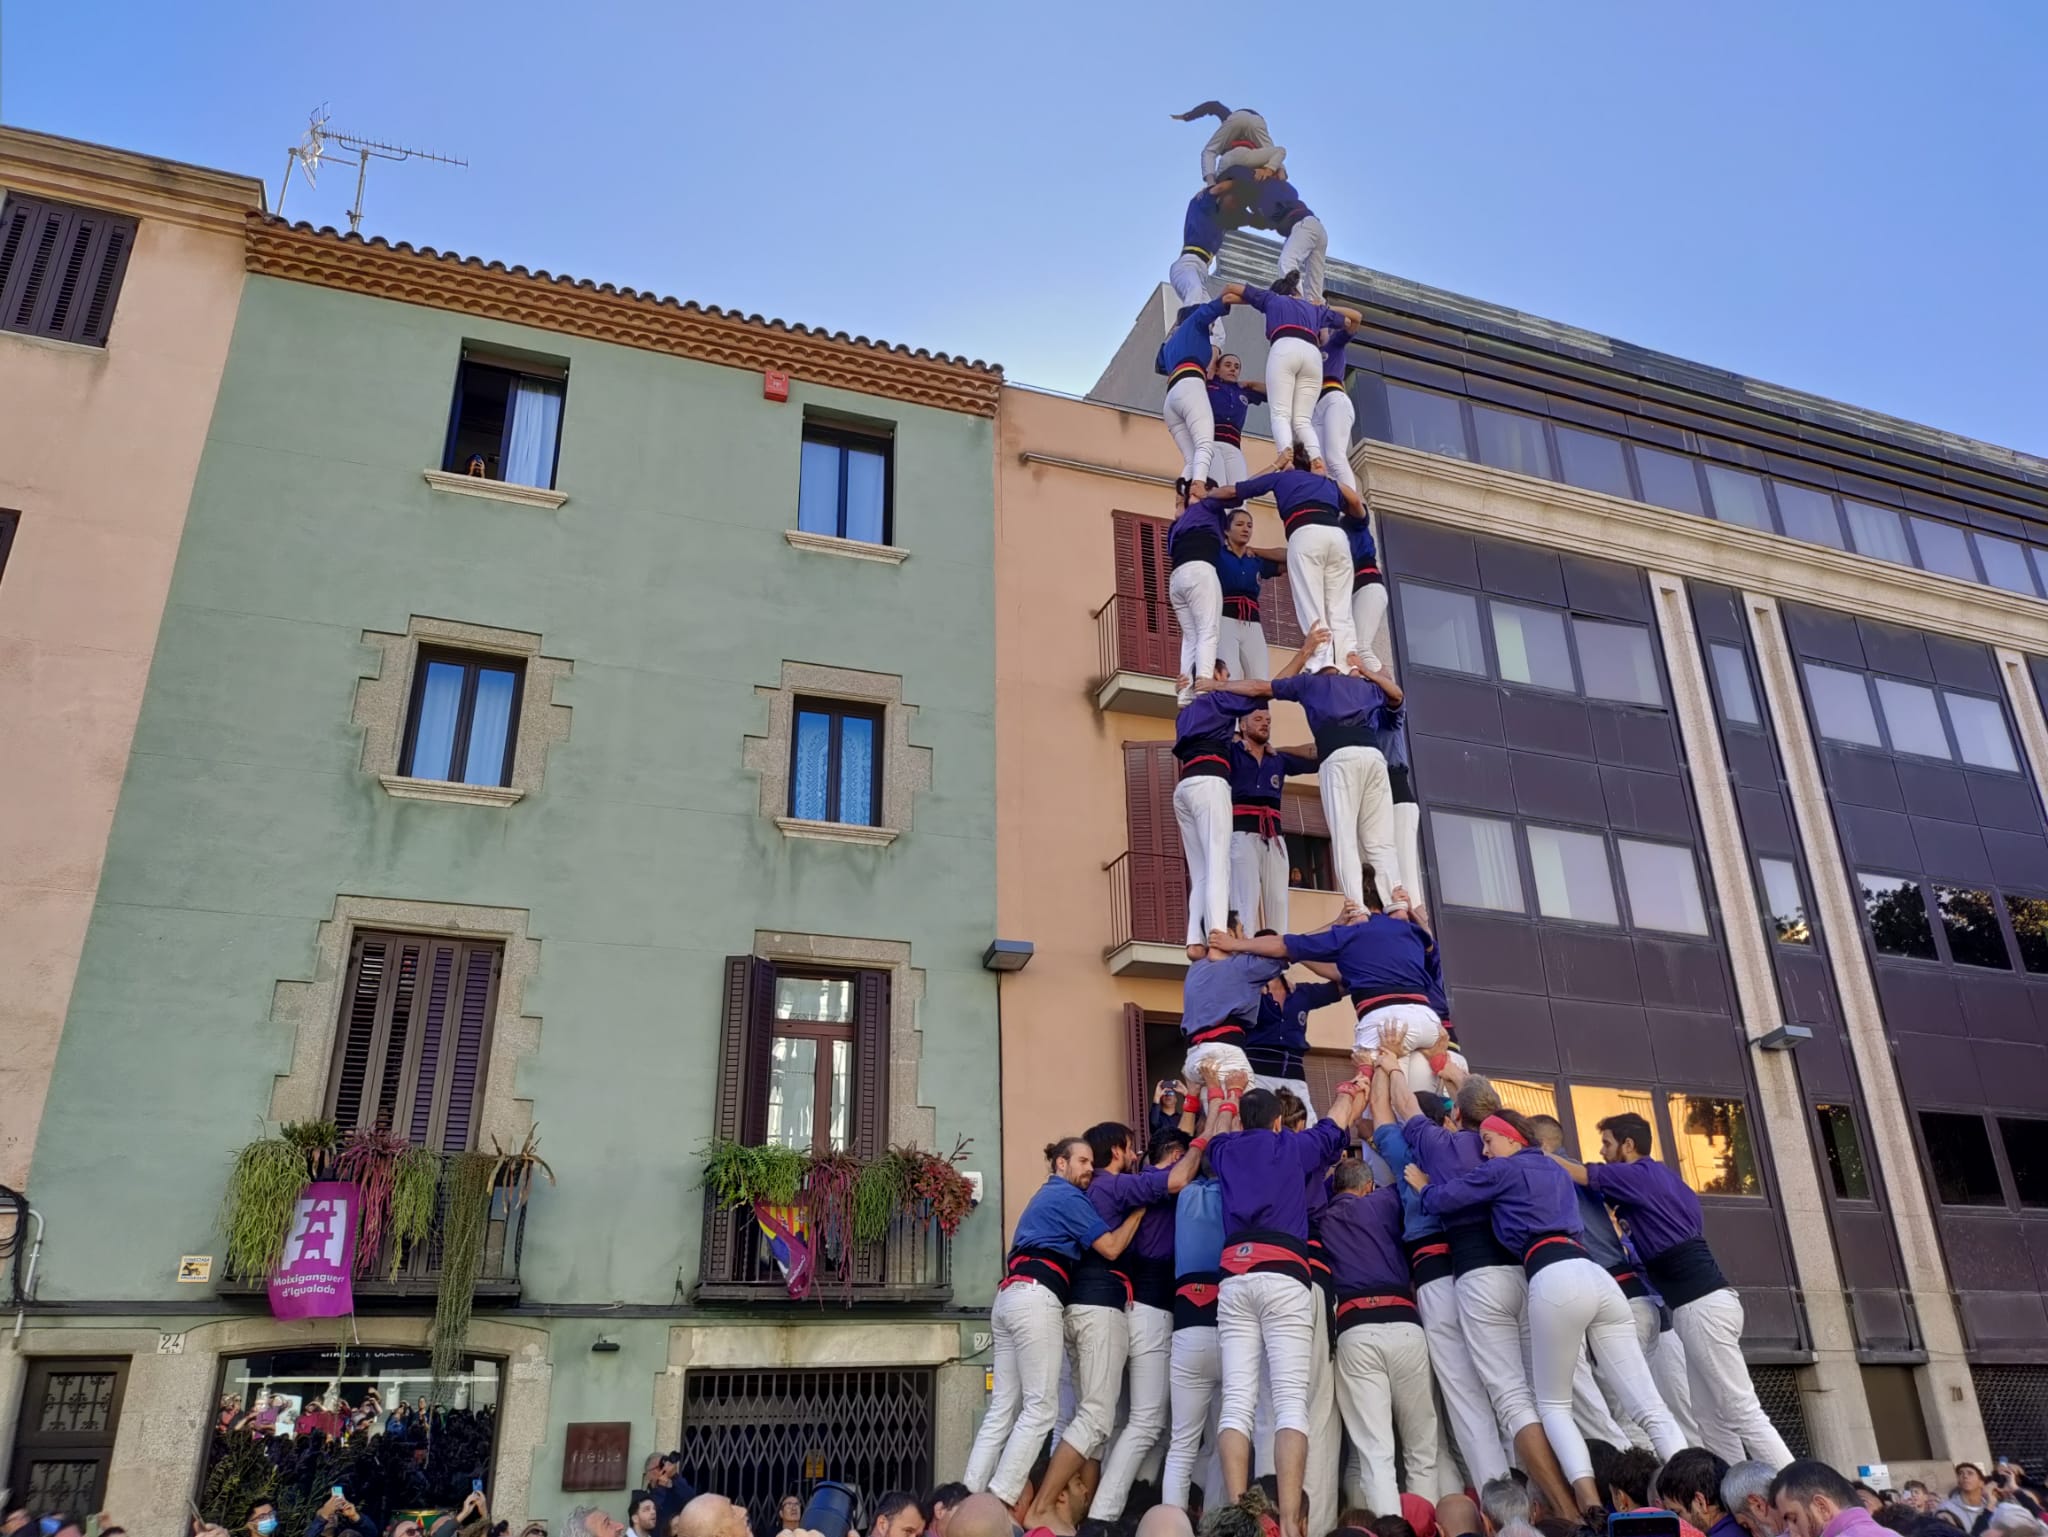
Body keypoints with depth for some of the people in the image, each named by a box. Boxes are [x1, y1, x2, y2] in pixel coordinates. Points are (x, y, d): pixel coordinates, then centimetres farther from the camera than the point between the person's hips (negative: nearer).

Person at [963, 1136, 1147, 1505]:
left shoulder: (1046, 1196, 29)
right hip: (1036, 1298, -9)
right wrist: (1139, 1210, 6)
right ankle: (999, 1502, -11)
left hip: (1010, 1296, 9)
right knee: (1040, 1407, -8)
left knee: (1003, 1408, 6)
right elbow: (1110, 1248, -4)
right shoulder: (1068, 1196, 1)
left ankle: (969, 1497, 1)